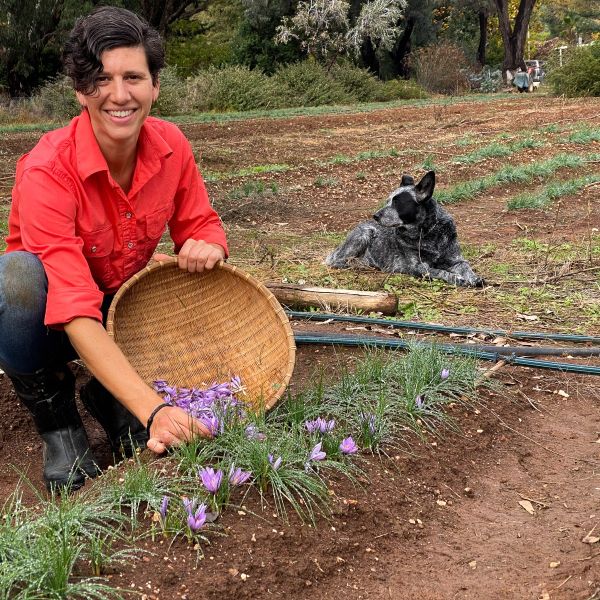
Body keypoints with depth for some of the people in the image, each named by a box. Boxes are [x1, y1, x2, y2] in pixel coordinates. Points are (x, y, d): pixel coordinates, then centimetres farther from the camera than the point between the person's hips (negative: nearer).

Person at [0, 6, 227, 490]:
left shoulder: (171, 146, -14)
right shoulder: (47, 171, -30)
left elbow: (201, 225, 1)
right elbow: (76, 313, -39)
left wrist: (207, 246, -26)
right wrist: (153, 410, -50)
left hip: (128, 307, 5)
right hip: (50, 320, -4)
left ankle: (110, 400, 5)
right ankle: (55, 413, -9)